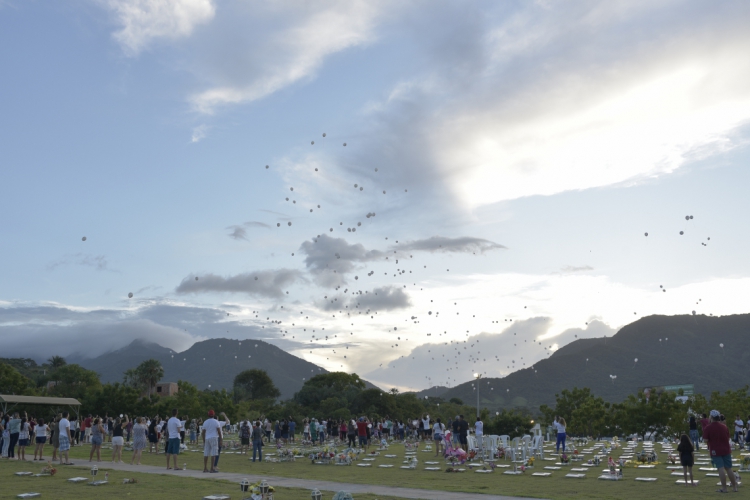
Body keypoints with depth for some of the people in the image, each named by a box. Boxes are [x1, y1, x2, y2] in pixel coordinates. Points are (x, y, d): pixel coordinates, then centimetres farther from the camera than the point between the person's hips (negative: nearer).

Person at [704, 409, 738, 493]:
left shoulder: (708, 428, -11)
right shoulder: (724, 427, 4)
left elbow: (706, 440, -12)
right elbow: (728, 438, 13)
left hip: (715, 451, -4)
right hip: (726, 450, 4)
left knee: (721, 469, -5)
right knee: (729, 469, 12)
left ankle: (724, 488, -3)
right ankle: (735, 486, 20)